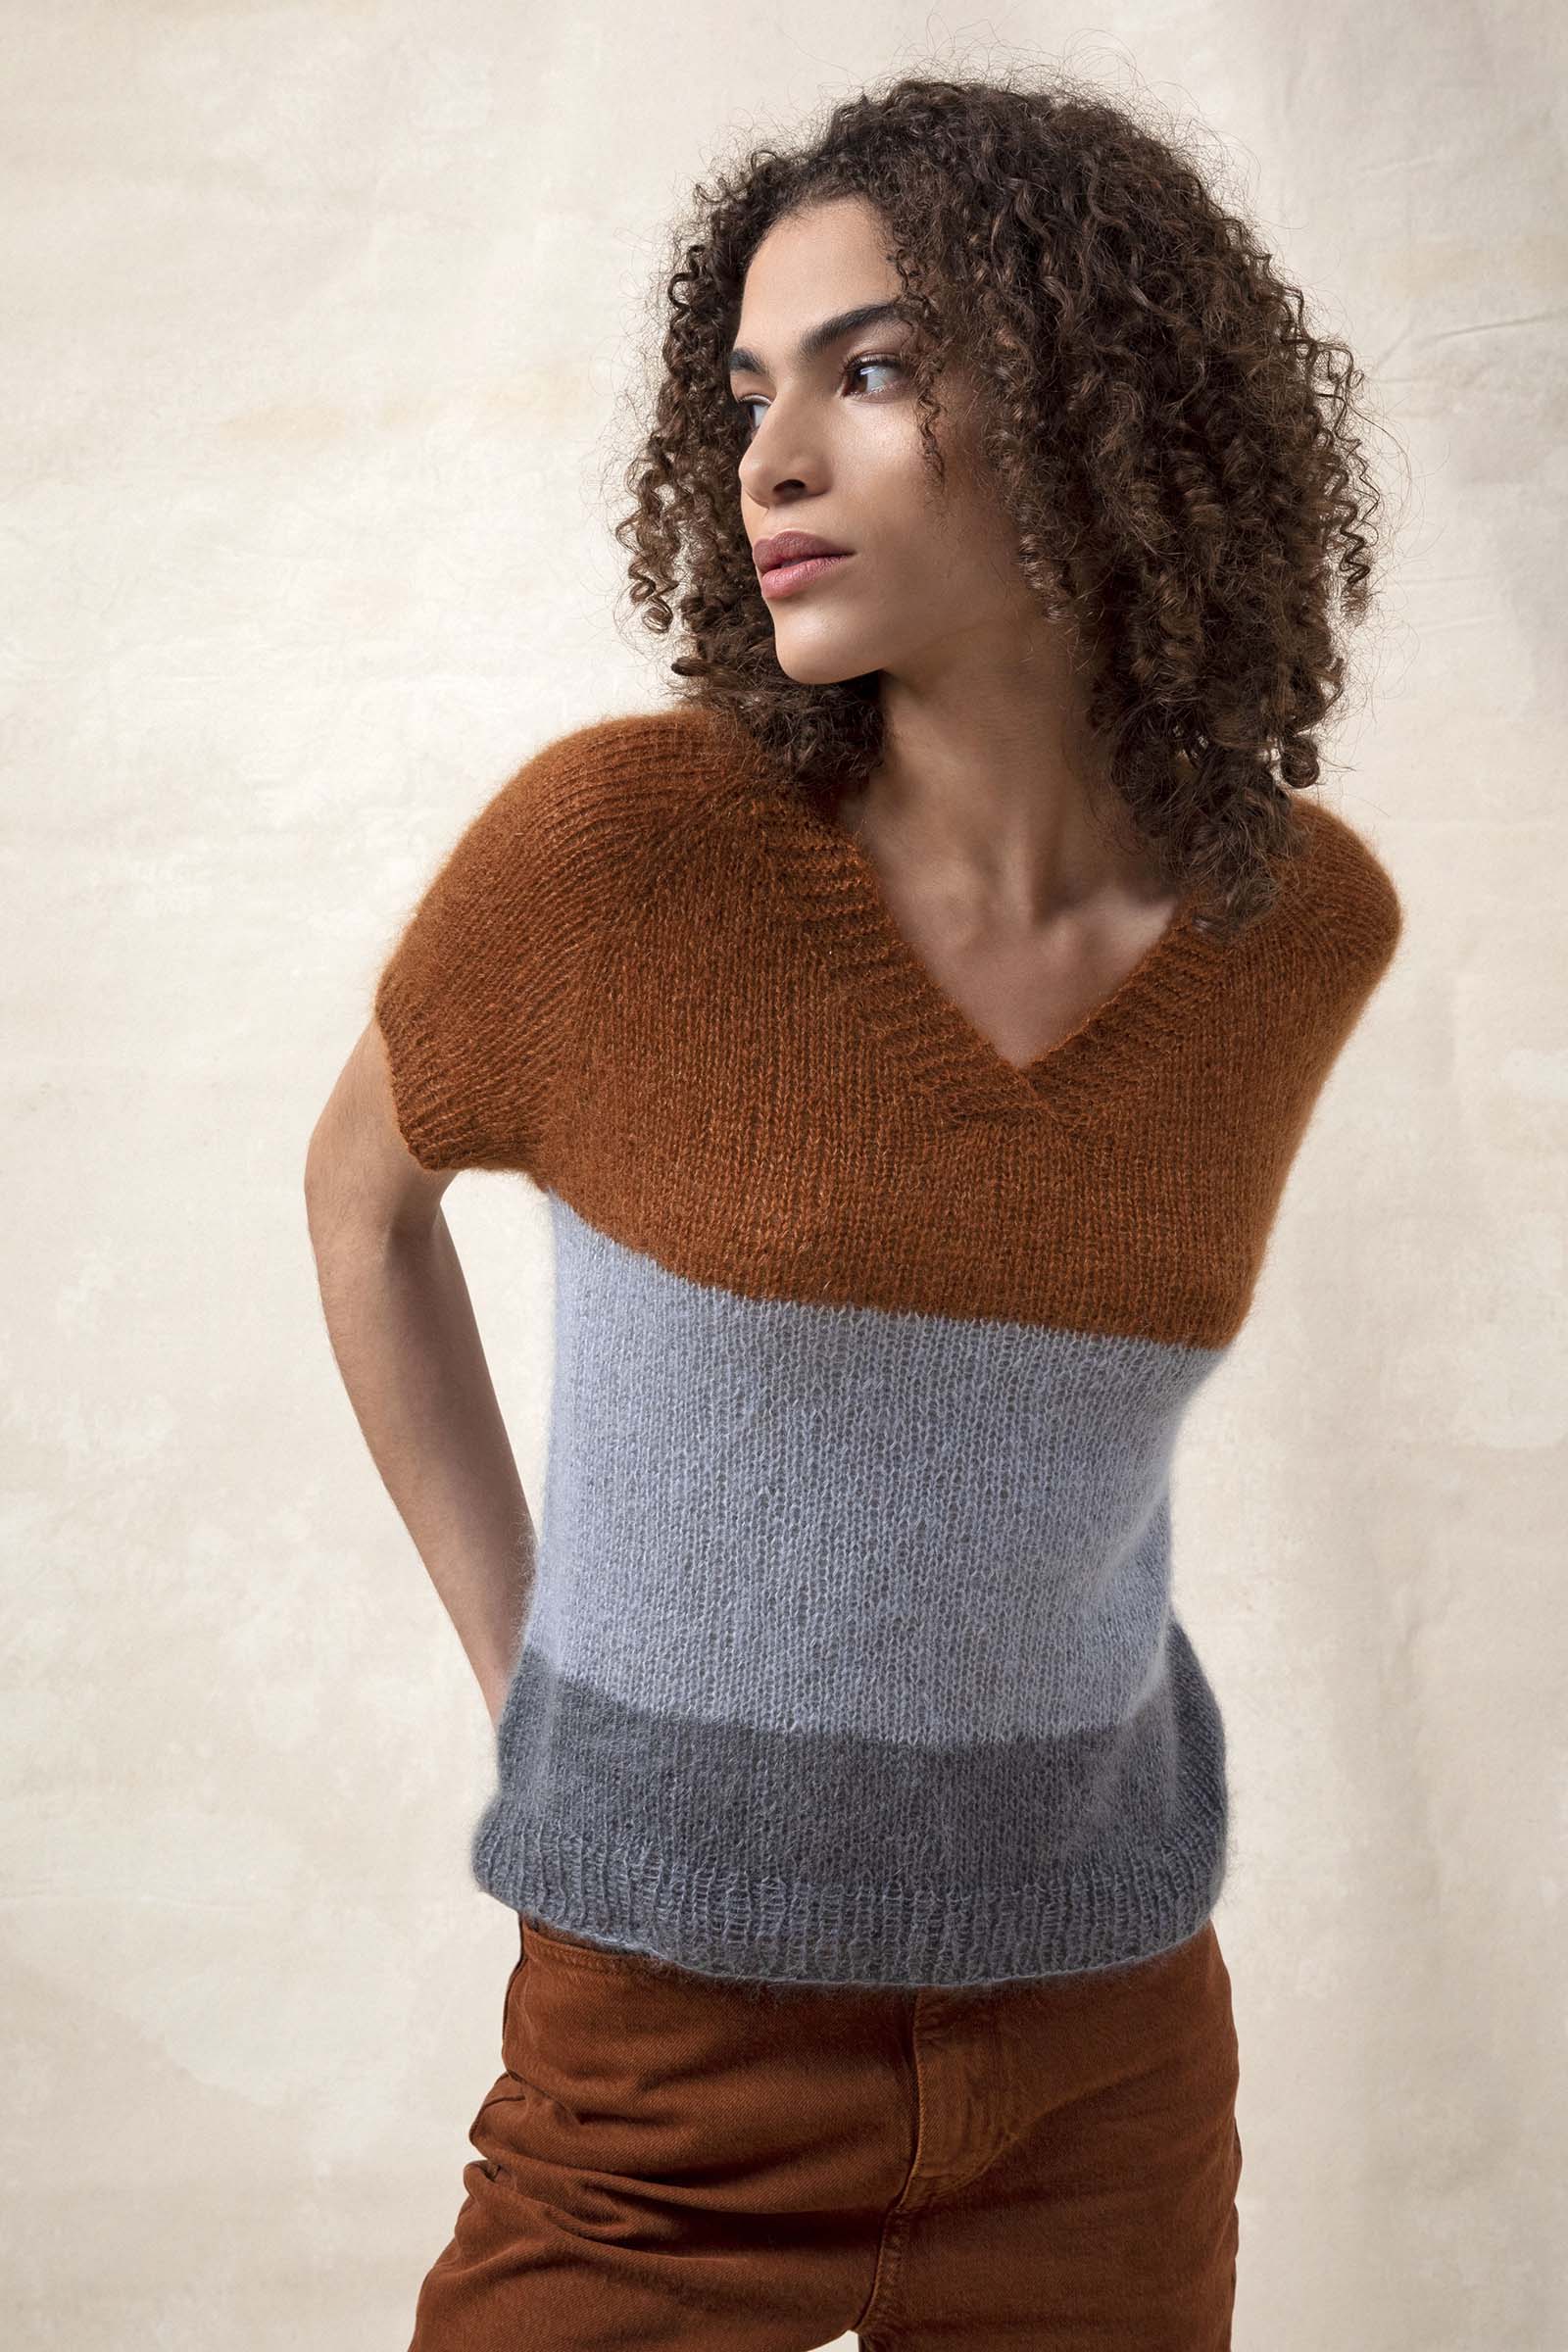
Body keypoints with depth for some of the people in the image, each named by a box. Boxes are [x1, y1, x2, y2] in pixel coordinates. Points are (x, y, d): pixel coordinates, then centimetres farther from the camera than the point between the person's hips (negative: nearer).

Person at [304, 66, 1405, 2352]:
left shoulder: (1303, 915, -6)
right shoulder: (617, 834, -16)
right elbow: (366, 1192, 3)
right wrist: (520, 1669, 1)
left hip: (1110, 2061, 3)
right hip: (676, 2047, -2)